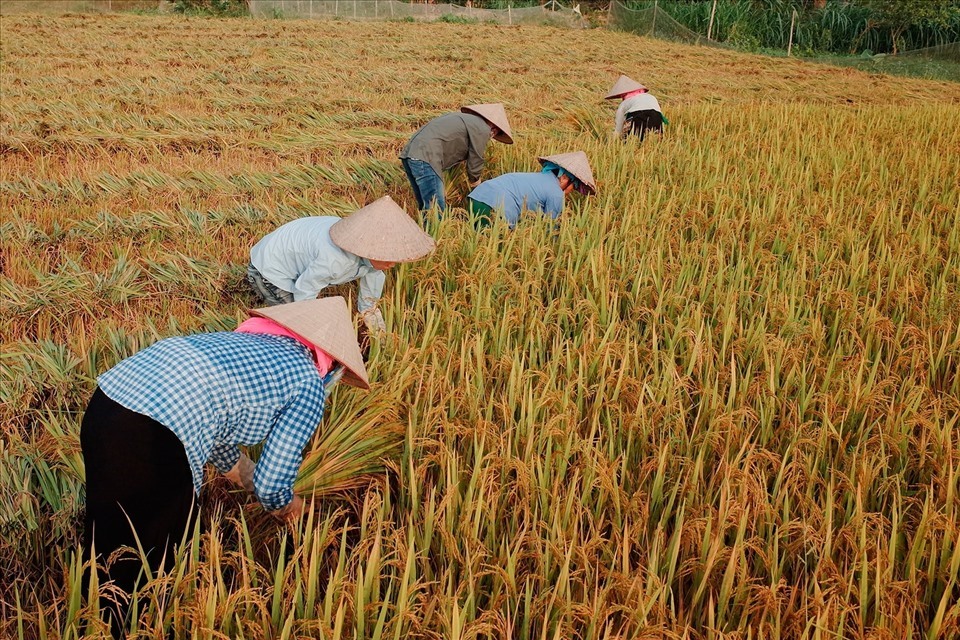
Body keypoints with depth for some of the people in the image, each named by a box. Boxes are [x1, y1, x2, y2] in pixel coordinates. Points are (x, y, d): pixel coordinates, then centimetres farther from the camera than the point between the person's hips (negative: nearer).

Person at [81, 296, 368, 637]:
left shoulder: (248, 339, 28)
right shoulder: (309, 384, 8)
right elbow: (272, 483, 5)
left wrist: (248, 478, 52)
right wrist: (285, 506, 27)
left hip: (103, 404, 8)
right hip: (153, 438, -8)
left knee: (105, 546, 25)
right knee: (158, 559, 13)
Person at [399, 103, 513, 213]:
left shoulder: (464, 118, 27)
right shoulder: (482, 129, 0)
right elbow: (475, 163, 4)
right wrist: (475, 182, 23)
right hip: (425, 158, -10)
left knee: (426, 208, 16)